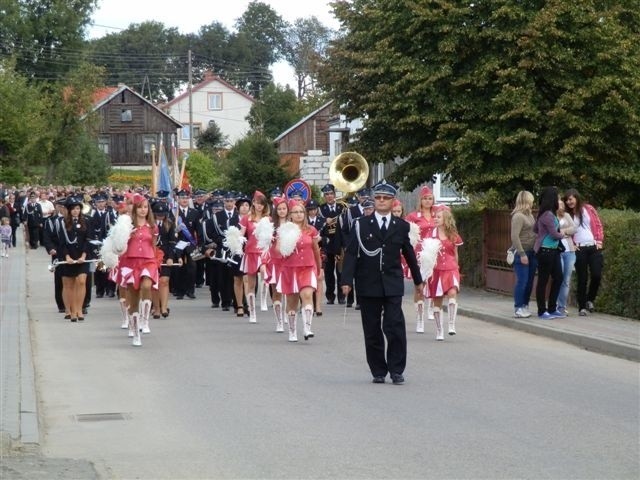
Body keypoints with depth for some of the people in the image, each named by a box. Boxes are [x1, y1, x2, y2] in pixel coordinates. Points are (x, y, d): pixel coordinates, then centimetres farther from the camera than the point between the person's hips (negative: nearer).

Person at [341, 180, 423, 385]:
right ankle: (378, 371, 14)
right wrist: (346, 280, -12)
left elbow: (408, 253, 18)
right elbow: (351, 253, -2)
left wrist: (417, 279, 25)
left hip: (392, 285, 0)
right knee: (372, 331, 4)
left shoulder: (401, 226, 8)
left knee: (395, 328, -10)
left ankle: (396, 370, 0)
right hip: (368, 285, 0)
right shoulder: (361, 225, 3)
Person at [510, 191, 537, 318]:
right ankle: (518, 309, -2)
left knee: (529, 281, 11)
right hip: (522, 253, -8)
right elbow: (514, 237, -18)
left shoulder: (530, 215, 14)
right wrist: (522, 254, -20)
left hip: (531, 252, 8)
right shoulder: (518, 216, -12)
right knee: (522, 281, -6)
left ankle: (525, 306, 19)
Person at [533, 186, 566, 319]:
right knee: (543, 280, -1)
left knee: (558, 278, 12)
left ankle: (552, 309, 19)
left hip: (554, 250, 10)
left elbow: (535, 229, 20)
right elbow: (554, 234, -16)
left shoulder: (545, 213, 10)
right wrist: (562, 234, 3)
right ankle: (542, 312, 7)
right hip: (545, 251, -10)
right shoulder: (548, 215, -18)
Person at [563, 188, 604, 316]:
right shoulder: (567, 214, 7)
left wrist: (599, 241, -3)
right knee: (582, 279, -2)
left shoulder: (588, 209, 5)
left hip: (593, 247, 0)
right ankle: (582, 307, 4)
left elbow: (598, 225, 5)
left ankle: (590, 299, 15)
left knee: (596, 275, -9)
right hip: (579, 249, 0)